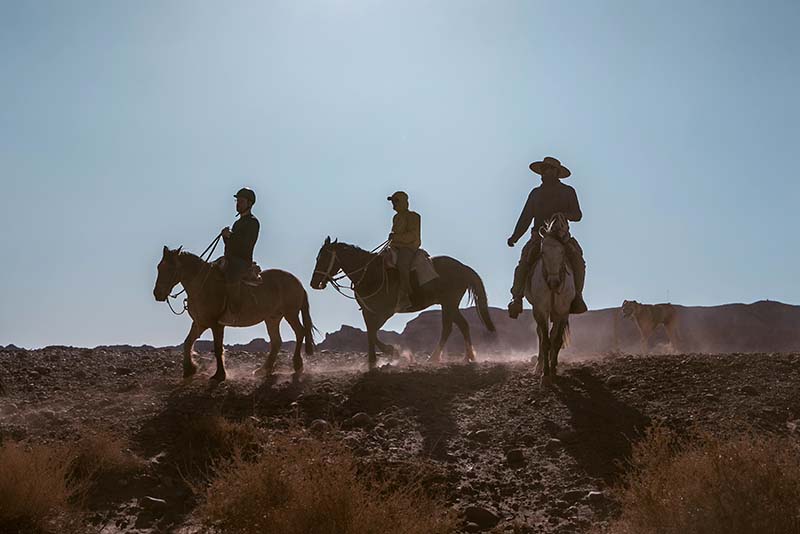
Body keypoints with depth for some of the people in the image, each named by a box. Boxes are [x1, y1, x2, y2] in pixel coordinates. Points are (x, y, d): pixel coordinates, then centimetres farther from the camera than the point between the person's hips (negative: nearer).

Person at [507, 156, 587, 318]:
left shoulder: (568, 192, 10)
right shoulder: (536, 193, 17)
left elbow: (577, 215, 4)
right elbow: (525, 218, 16)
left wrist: (563, 215, -18)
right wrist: (515, 237, 2)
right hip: (539, 236, 2)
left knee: (578, 261, -29)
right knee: (524, 262, -24)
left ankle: (577, 295, -21)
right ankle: (516, 299, -27)